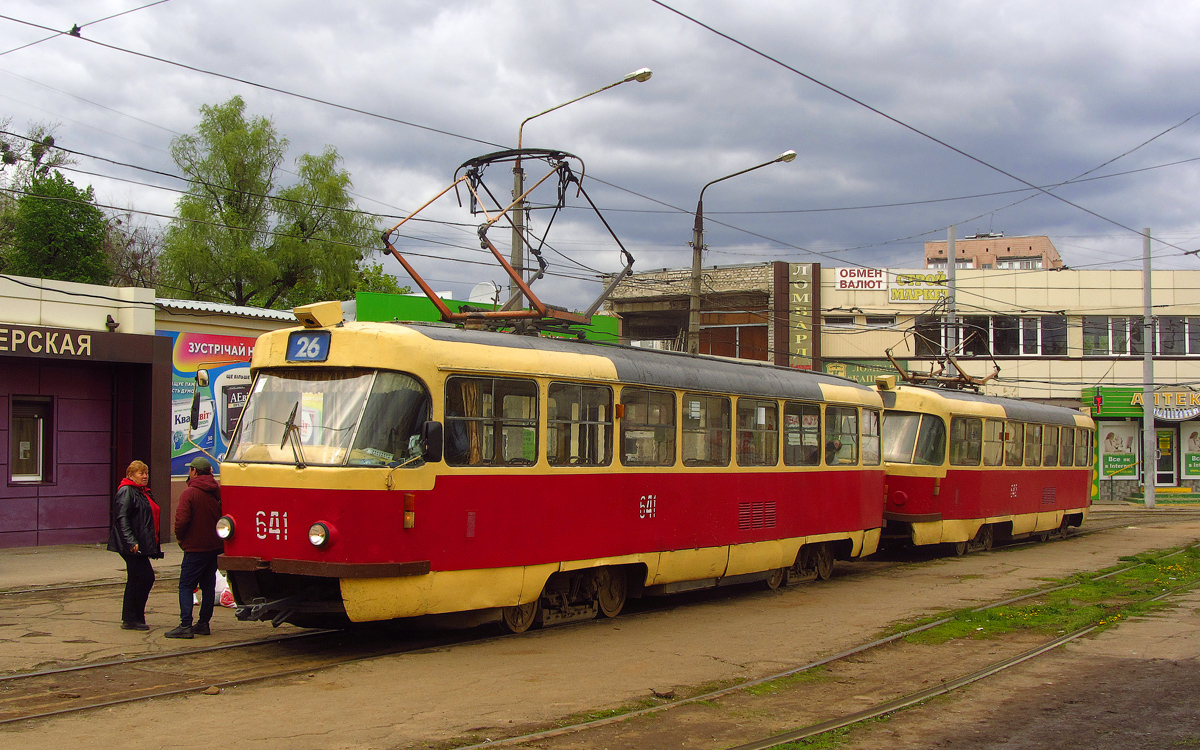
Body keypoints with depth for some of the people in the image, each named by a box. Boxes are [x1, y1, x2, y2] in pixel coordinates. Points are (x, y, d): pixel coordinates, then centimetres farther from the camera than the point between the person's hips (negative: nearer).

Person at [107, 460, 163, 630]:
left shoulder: (144, 493, 21)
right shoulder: (126, 492, -10)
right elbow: (122, 519, -19)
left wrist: (154, 546, 25)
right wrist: (131, 542, -27)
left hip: (141, 546, 10)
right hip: (132, 546, -10)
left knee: (135, 580, 11)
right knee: (146, 577, -12)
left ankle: (130, 619, 16)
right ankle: (133, 618, -5)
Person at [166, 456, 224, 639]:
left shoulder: (189, 493, -14)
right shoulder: (218, 491, 4)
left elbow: (182, 521, -19)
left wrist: (180, 538, -1)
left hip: (195, 548, -6)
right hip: (215, 546, 6)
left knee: (186, 586, -2)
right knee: (208, 585, 12)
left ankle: (185, 625, -8)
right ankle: (203, 623, 16)